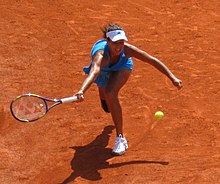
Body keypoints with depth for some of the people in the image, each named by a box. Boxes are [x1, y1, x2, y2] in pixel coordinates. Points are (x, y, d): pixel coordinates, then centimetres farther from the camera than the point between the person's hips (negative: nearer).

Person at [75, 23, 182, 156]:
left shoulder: (126, 49, -40)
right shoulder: (101, 54, -47)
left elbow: (153, 60, -33)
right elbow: (94, 72, -66)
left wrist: (173, 78, -39)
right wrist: (82, 91, -86)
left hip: (121, 67, -1)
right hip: (103, 71, 1)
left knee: (110, 94, -32)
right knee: (108, 108, 21)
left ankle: (120, 139, -24)